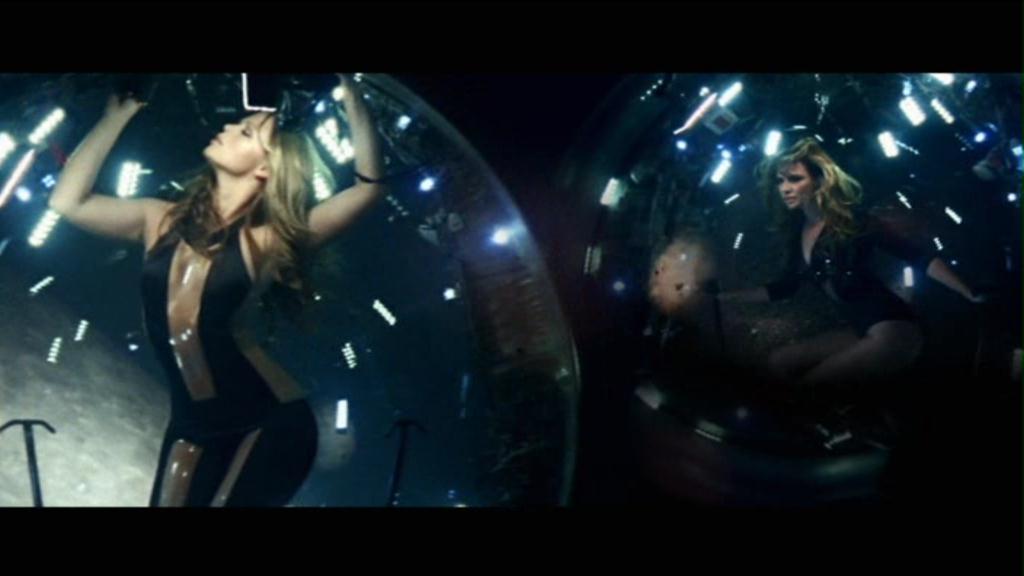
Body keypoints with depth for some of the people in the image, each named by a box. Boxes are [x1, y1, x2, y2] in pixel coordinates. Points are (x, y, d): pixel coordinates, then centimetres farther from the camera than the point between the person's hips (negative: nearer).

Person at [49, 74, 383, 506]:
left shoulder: (267, 240, -9)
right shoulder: (163, 222, 4)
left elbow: (368, 184, -16)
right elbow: (68, 201, 1)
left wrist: (349, 92, -20)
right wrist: (121, 114, 4)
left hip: (270, 424, -4)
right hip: (192, 428, 5)